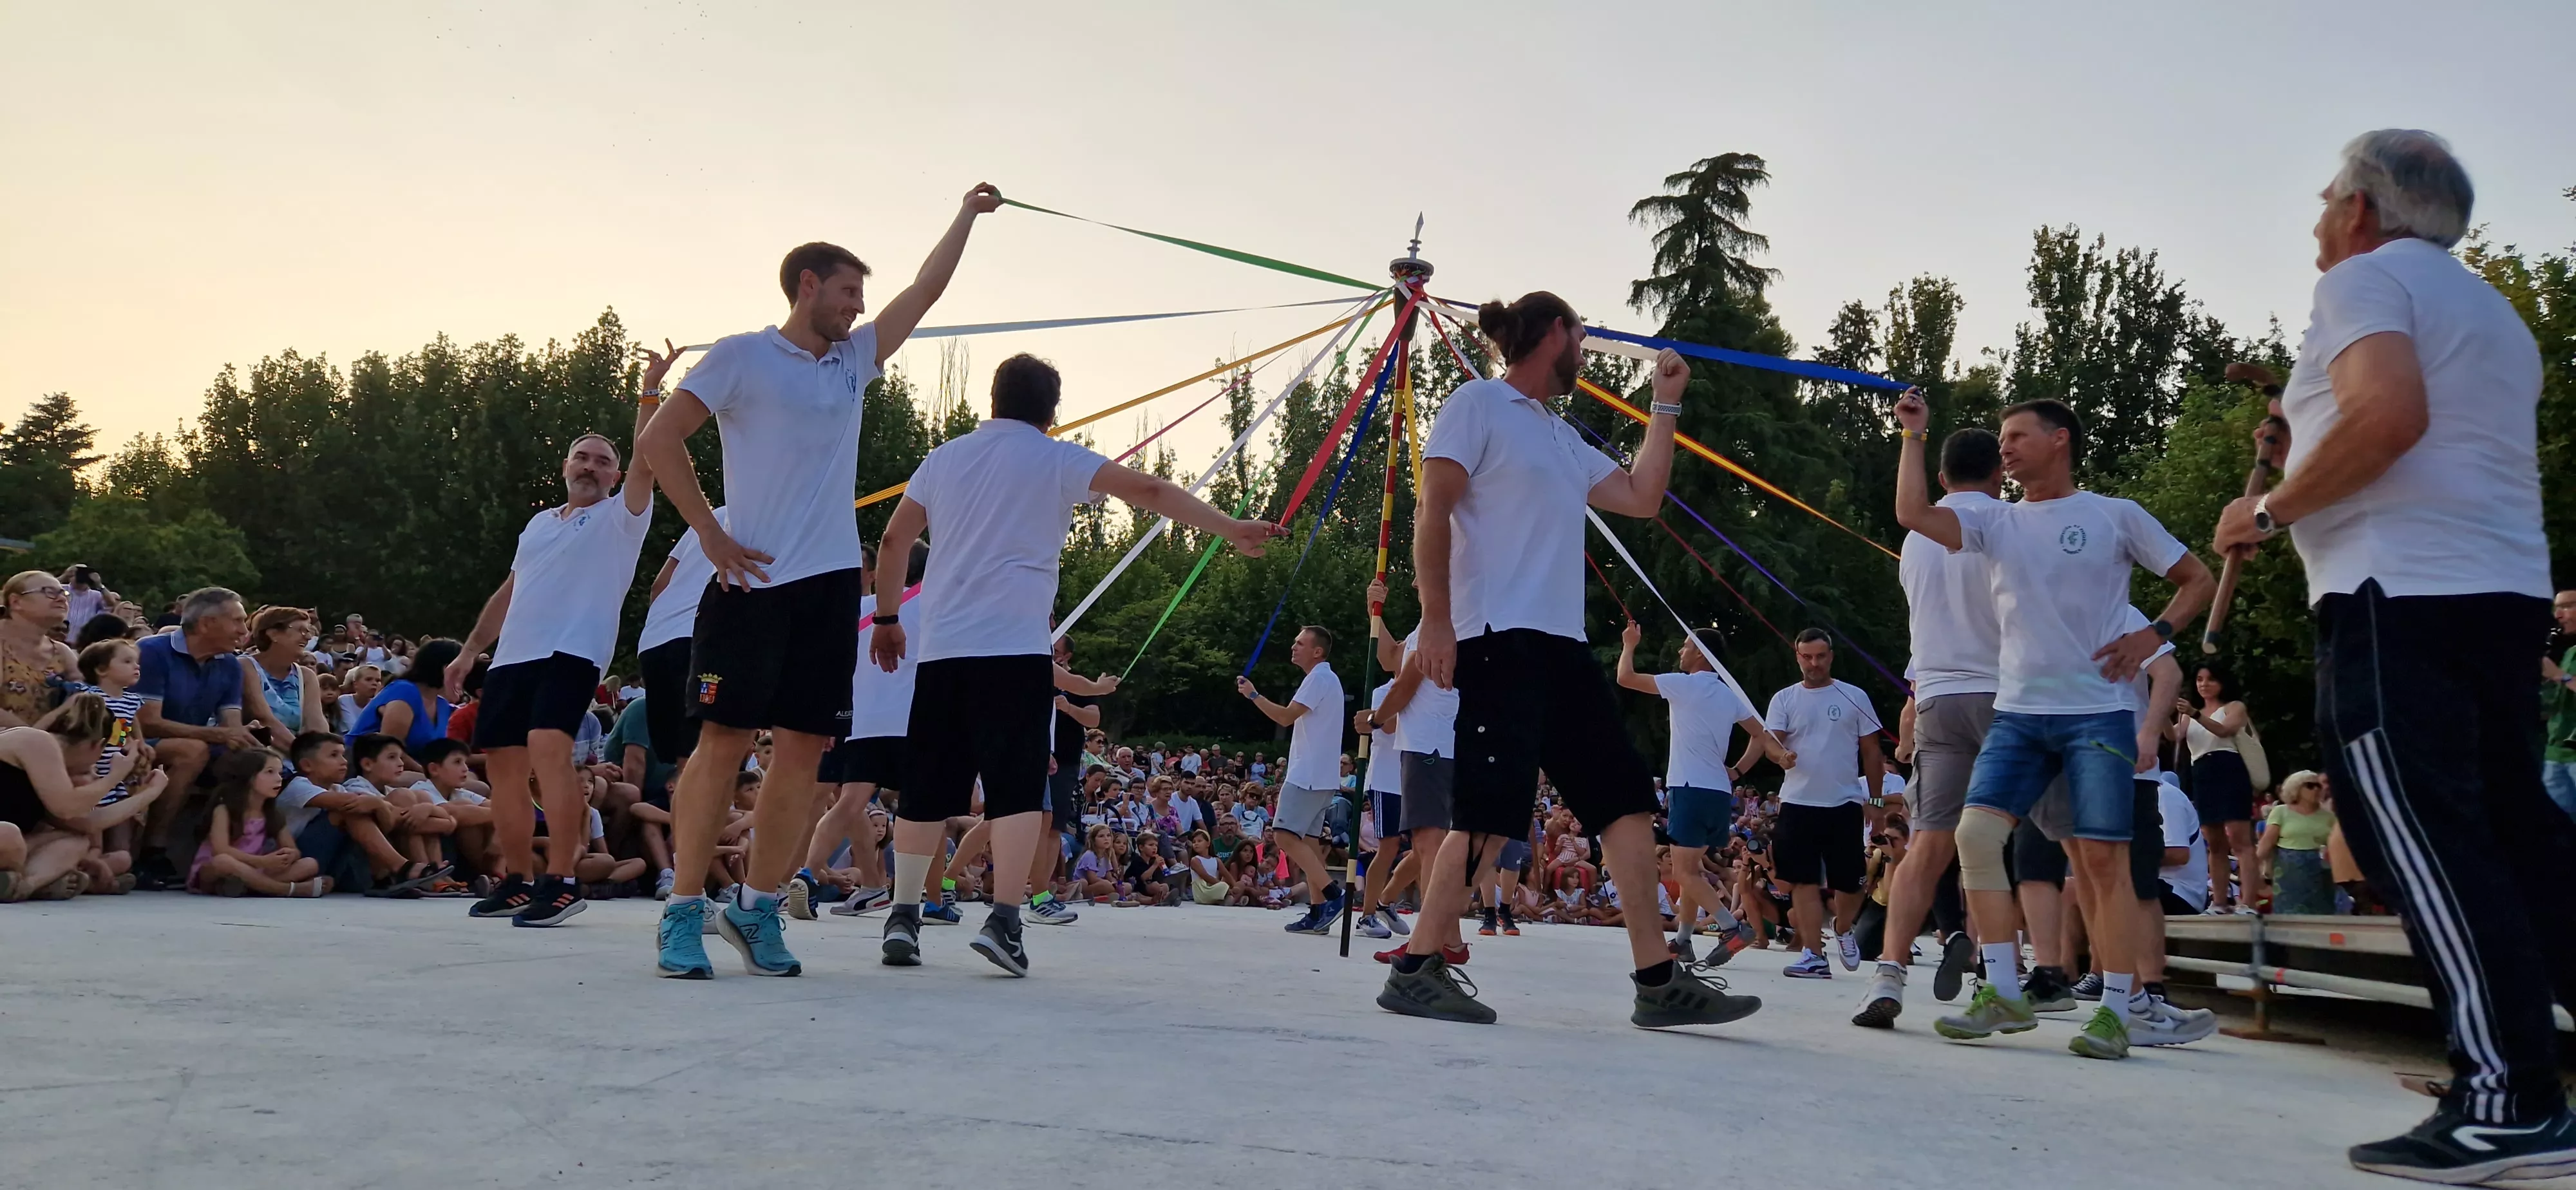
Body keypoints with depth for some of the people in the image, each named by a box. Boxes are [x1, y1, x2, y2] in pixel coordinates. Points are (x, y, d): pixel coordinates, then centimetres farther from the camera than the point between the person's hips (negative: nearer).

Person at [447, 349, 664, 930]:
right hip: (511, 657, 7)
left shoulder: (620, 518, 5)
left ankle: (563, 880, -25)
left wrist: (651, 390, -18)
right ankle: (518, 881, 20)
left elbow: (646, 462, -12)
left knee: (549, 747, -26)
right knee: (503, 765, 6)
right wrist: (468, 651, 24)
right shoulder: (539, 523, 23)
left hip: (572, 654, -7)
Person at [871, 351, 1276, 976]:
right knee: (1018, 787, -5)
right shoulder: (1056, 459, 2)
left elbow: (894, 539, 17)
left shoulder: (946, 457, 16)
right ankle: (1004, 919, -15)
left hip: (941, 648, 5)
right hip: (1015, 649, -5)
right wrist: (1231, 529, -6)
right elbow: (1148, 490, -7)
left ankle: (902, 917, 15)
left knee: (927, 788, 11)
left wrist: (887, 618, 29)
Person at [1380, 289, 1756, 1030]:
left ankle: (1658, 983, 6)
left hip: (1563, 644, 9)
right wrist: (1436, 621, -16)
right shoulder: (1480, 404, 1)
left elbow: (1642, 498, 24)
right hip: (1501, 640, -9)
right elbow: (1433, 517, -7)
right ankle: (1415, 972, -2)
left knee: (1628, 799, 3)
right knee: (1490, 811, -12)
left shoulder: (1565, 440, 24)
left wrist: (1665, 404, 27)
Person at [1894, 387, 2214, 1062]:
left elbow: (2199, 582, 8)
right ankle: (2003, 994, -4)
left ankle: (2115, 1011, 4)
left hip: (2098, 712, -3)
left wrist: (2152, 636, -7)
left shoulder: (2115, 516, 3)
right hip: (2018, 712, 4)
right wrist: (1913, 435, 2)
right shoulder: (1998, 523, 12)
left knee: (2102, 857, -5)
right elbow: (1912, 512, -4)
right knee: (1976, 832, -11)